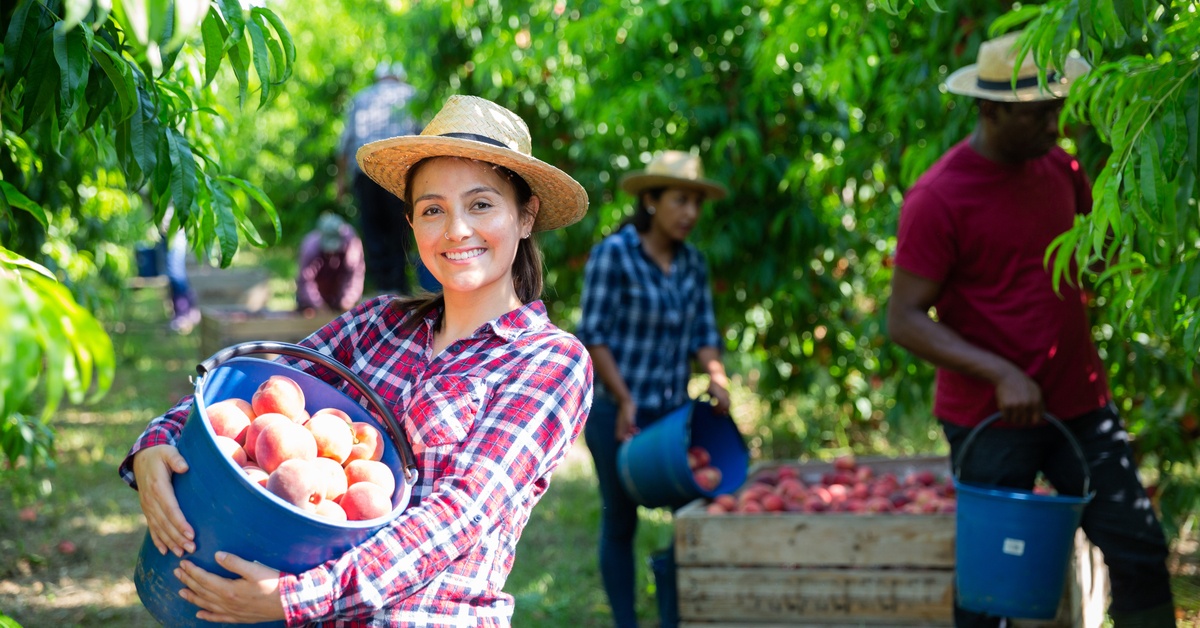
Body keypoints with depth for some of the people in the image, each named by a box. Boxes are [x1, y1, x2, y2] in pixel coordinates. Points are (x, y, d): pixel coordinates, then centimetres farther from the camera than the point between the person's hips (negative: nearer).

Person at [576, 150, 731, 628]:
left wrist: (716, 376, -11)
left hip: (673, 413, 5)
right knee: (620, 523, 8)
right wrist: (624, 400, -17)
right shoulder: (613, 255, -12)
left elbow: (703, 333, 8)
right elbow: (593, 336, -12)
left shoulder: (692, 262, 5)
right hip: (617, 415, -5)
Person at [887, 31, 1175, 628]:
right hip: (989, 420, -6)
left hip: (1080, 403, 6)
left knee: (1139, 552, 3)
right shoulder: (937, 198, -14)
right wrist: (1001, 375, -25)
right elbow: (905, 320, -16)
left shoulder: (1058, 167, 6)